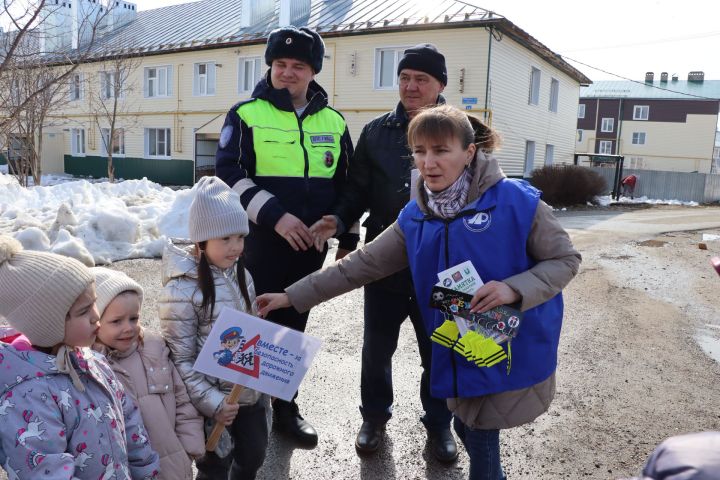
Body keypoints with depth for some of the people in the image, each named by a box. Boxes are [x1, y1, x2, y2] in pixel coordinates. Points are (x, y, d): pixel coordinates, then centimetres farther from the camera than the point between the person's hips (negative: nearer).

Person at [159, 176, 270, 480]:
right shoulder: (181, 290, -22)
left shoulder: (241, 276, -1)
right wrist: (212, 402, -22)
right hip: (214, 399, -6)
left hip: (250, 392, 6)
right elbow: (181, 360, -19)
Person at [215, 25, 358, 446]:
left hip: (310, 245, 4)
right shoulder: (247, 115, -2)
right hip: (260, 241, -3)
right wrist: (274, 215, -19)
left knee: (293, 325, 14)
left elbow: (345, 183, 16)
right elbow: (229, 175, -10)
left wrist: (348, 237, 11)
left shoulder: (333, 122, 9)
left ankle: (284, 405, 29)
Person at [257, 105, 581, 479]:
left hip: (513, 348, -4)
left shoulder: (516, 201, -16)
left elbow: (565, 259, -8)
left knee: (480, 435, 3)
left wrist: (514, 289, -26)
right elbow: (362, 263, 0)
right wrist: (293, 296, -3)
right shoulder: (414, 218, -1)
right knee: (468, 429, 18)